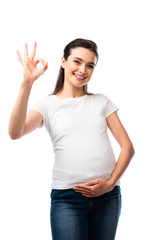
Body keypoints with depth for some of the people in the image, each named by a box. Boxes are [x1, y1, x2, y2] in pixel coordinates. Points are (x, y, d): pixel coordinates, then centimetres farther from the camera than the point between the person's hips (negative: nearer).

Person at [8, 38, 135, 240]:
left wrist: (110, 183, -6)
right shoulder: (48, 104, 5)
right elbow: (15, 133, -14)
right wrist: (27, 83, -20)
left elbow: (127, 146, 8)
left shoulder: (101, 101, 12)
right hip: (67, 199, -2)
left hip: (107, 196, 3)